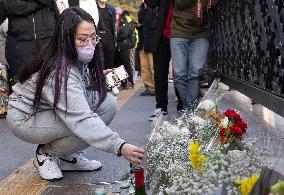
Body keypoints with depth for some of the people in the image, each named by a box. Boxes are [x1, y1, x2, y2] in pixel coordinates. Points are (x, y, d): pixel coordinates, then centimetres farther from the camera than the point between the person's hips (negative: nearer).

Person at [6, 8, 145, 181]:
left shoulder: (81, 60, -7)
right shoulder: (58, 71, -33)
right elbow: (81, 120, -42)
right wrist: (119, 147, -50)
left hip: (54, 112, 9)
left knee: (109, 103, -10)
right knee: (89, 128, -30)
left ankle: (66, 156, 2)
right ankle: (47, 154, -3)